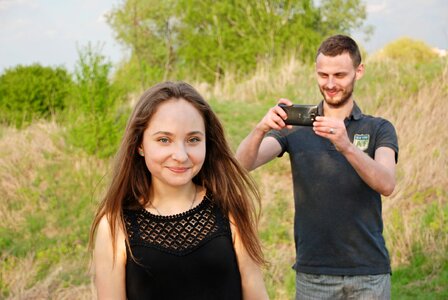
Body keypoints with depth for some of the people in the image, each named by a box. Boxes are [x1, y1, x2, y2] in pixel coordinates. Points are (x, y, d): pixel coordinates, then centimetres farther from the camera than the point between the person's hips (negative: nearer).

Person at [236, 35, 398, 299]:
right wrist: (260, 130, -30)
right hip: (312, 272, 0)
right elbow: (243, 164, -9)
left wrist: (347, 147, -33)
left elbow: (387, 184, -16)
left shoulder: (379, 129, 3)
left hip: (369, 272, 0)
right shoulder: (295, 125, 4)